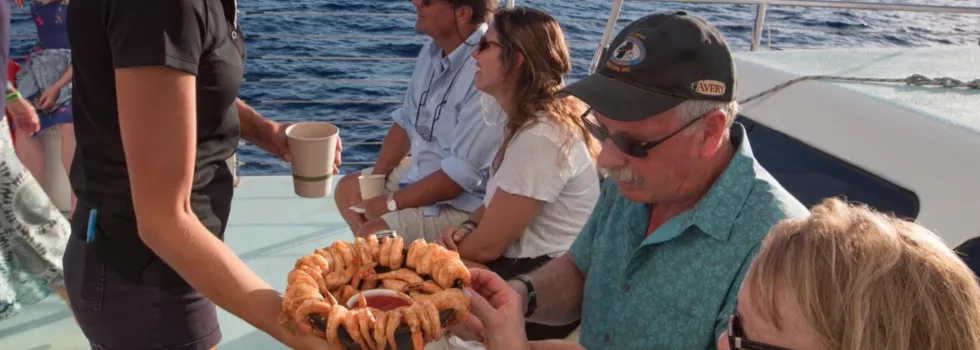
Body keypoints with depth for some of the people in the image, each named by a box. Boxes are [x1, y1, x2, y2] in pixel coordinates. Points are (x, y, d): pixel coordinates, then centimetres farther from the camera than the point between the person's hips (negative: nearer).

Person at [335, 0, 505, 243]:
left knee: (372, 236, -19)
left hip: (463, 202, -9)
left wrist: (391, 203, -19)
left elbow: (462, 174, -29)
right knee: (348, 190, 17)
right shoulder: (433, 51, -1)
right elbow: (406, 121, 11)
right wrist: (376, 177, -2)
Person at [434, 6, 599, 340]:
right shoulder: (528, 118, 9)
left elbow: (487, 246, -19)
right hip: (529, 264, 9)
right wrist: (466, 227, -4)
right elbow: (497, 202, 17)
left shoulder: (540, 136, -24)